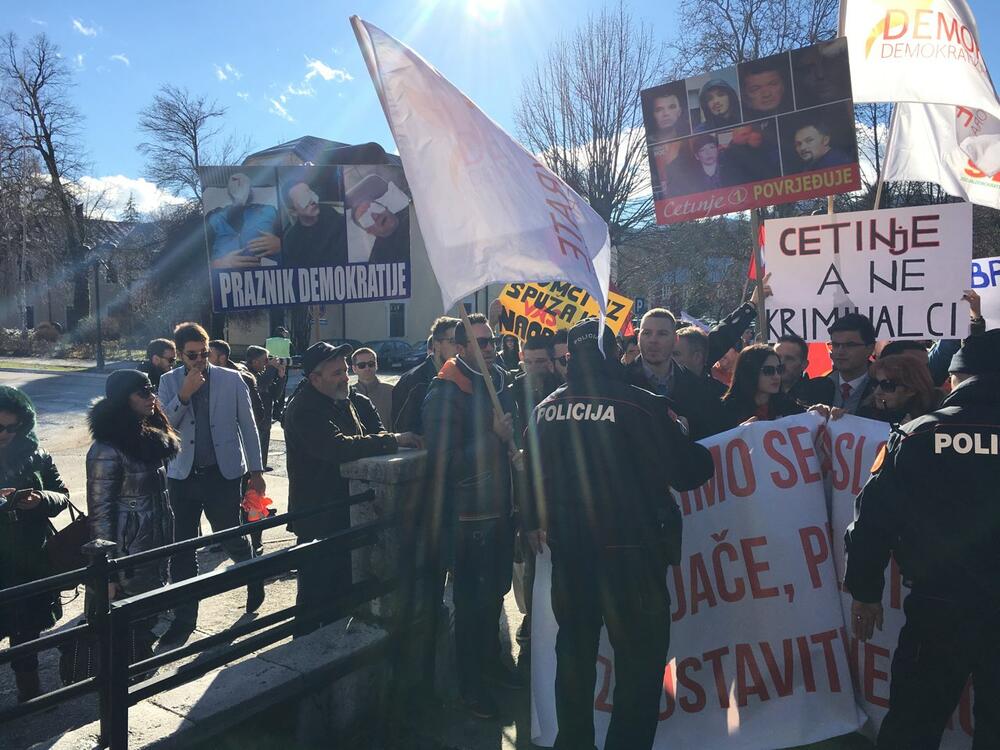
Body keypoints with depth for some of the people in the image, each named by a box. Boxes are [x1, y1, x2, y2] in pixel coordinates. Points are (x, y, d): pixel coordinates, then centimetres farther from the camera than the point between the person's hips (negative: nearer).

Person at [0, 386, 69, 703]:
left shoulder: (35, 455, 0)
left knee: (27, 632, 16)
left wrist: (41, 499, -18)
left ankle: (30, 694, 33)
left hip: (32, 561, 2)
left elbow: (62, 496, 3)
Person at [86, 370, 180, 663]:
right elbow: (100, 512, -17)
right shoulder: (107, 449, -18)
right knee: (129, 625, 5)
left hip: (156, 548, 7)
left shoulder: (150, 438, 7)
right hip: (130, 557, -7)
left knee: (148, 618, 17)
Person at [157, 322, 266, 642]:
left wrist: (256, 471, 2)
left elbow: (248, 426, 2)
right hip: (183, 475, 2)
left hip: (224, 472, -2)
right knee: (182, 547, 5)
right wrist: (184, 394, -18)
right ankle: (184, 617, 18)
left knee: (231, 538, 8)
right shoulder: (169, 382, 3)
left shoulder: (232, 380, -2)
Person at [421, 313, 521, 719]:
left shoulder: (499, 384, 8)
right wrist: (493, 437, -23)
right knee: (472, 598, 5)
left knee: (496, 589, 20)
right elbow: (445, 461, -22)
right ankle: (469, 682, 22)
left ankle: (490, 658, 41)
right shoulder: (445, 393, -16)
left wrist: (514, 447, 6)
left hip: (500, 507, 7)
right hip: (468, 512, -7)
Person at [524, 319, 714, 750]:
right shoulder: (642, 405, -16)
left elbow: (533, 472, 14)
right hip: (630, 551, -5)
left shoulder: (546, 409, 1)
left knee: (574, 650, 21)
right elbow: (688, 472, -10)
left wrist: (536, 521, 29)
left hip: (568, 548, 6)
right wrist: (705, 451, 11)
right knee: (640, 658, 10)